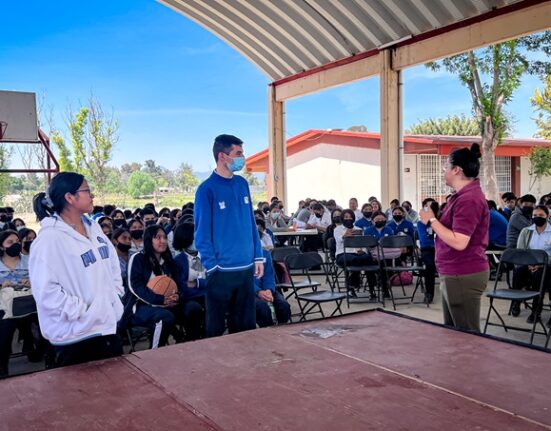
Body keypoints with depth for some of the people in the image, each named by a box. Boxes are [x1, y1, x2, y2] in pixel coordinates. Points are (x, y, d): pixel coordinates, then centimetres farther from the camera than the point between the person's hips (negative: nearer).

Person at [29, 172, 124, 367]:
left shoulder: (93, 227, 7)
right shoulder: (50, 238, -17)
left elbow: (112, 263, 19)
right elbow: (46, 290, -21)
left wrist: (115, 295, 9)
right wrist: (82, 312, -18)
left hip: (108, 324, 8)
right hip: (76, 334, -7)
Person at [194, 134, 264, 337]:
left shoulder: (242, 184, 7)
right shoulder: (207, 189, -10)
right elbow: (202, 233, -10)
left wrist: (258, 257, 8)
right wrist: (212, 266, -14)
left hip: (247, 268, 6)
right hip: (222, 270, -6)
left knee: (246, 324, 16)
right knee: (216, 326, 9)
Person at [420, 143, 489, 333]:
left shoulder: (469, 199, -20)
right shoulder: (463, 195, 14)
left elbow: (459, 242, -26)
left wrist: (432, 220, -17)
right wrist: (434, 220, 7)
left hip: (463, 276, -11)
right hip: (455, 274, 11)